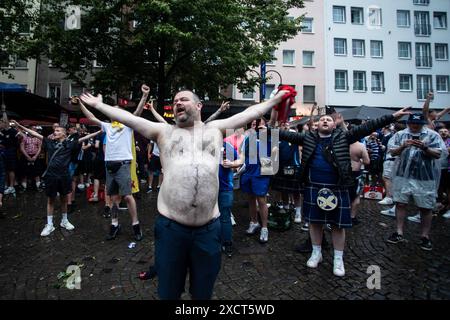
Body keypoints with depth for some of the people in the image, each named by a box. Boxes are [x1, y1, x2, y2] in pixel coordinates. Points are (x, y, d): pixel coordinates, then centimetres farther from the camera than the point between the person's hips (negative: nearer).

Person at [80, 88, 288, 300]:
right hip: (170, 226, 0)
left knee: (203, 292, 20)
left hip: (208, 227, 0)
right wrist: (98, 105, 14)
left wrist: (276, 98, 16)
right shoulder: (164, 132, 11)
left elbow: (251, 113, 14)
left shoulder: (216, 129, 11)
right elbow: (127, 118, 13)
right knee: (168, 291, 20)